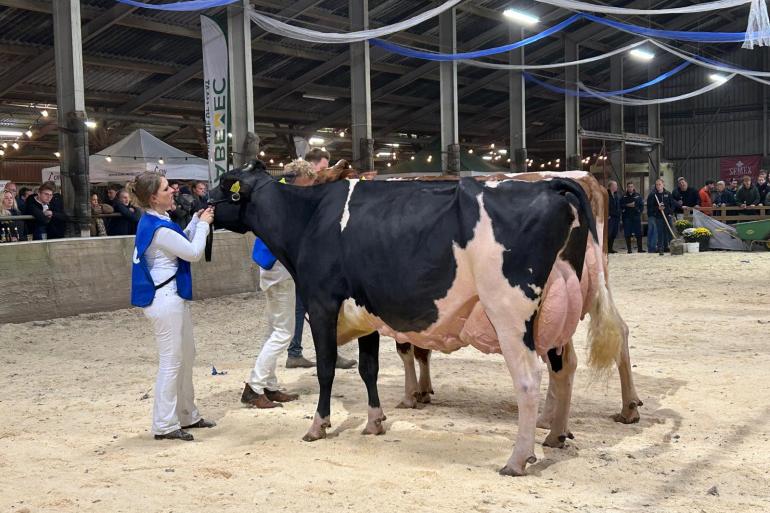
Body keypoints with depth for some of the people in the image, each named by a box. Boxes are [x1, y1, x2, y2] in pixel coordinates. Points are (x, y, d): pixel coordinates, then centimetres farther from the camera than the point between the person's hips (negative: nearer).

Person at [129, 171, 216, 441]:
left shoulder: (155, 222, 9)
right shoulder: (159, 229, -21)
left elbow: (182, 243, 21)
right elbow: (194, 253, -14)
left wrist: (197, 219, 11)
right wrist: (203, 223, -2)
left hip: (173, 297, 10)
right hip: (165, 299, -10)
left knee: (186, 357, 17)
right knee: (171, 362, -3)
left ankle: (187, 415, 28)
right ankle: (164, 425, 6)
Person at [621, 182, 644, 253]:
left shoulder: (638, 196, 8)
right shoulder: (624, 197, 7)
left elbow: (642, 204, 6)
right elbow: (620, 205, 1)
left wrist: (639, 210, -9)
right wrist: (627, 205, -12)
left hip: (636, 216, 0)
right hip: (627, 217, 0)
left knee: (638, 234, -2)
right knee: (627, 234, 0)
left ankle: (640, 248, 4)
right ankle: (629, 249, 6)